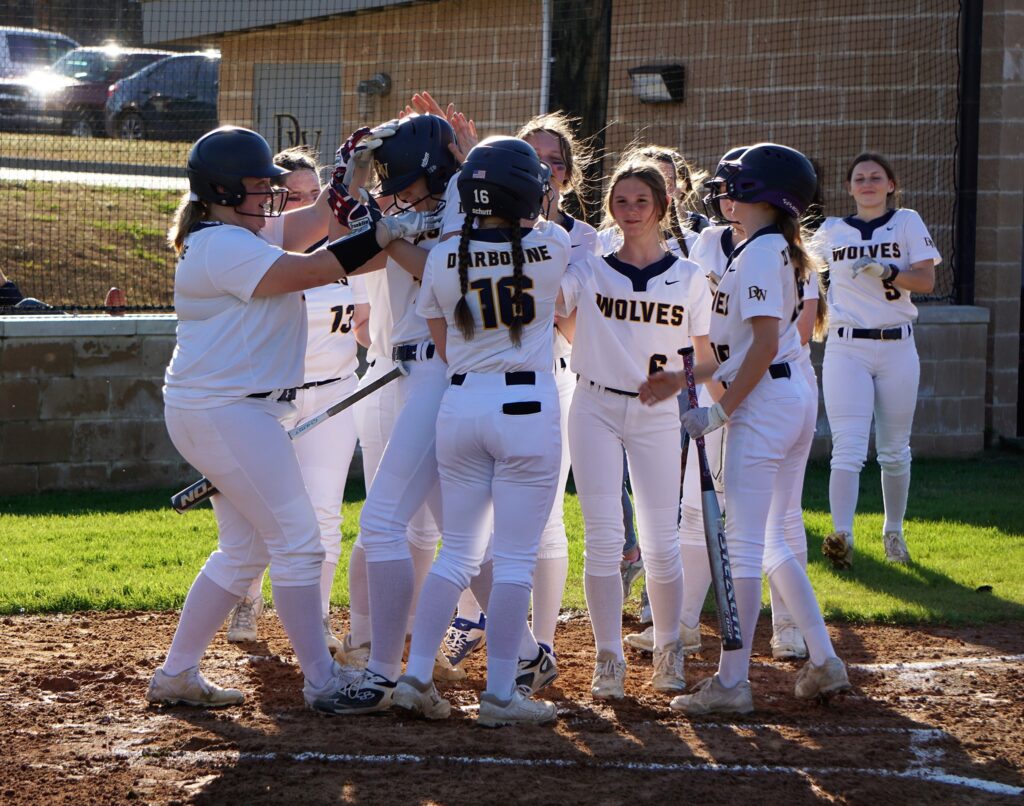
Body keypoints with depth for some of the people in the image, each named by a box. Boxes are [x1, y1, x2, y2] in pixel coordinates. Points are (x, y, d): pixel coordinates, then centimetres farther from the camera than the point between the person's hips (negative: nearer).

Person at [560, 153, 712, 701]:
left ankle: (668, 649, 20)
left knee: (661, 543, 1)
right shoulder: (588, 273, 3)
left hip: (659, 415, 0)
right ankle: (608, 659, 1)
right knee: (603, 538, -6)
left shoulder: (688, 280, 5)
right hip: (596, 410, 0)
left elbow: (703, 357, 10)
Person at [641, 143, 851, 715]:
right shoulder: (781, 250, 16)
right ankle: (825, 662, 15)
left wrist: (721, 410, -18)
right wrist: (685, 378, 16)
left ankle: (733, 683, -7)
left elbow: (764, 343, -20)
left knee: (743, 543, -8)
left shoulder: (759, 252, -13)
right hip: (795, 399, 10)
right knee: (770, 543, 16)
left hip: (764, 401, -10)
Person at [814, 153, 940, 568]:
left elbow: (926, 281, -7)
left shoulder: (907, 223, 4)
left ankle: (894, 532, 24)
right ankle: (842, 536, -26)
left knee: (895, 451, 9)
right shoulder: (831, 231, 8)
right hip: (846, 348, 0)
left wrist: (885, 271, -20)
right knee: (848, 449, -14)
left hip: (896, 346, 1)